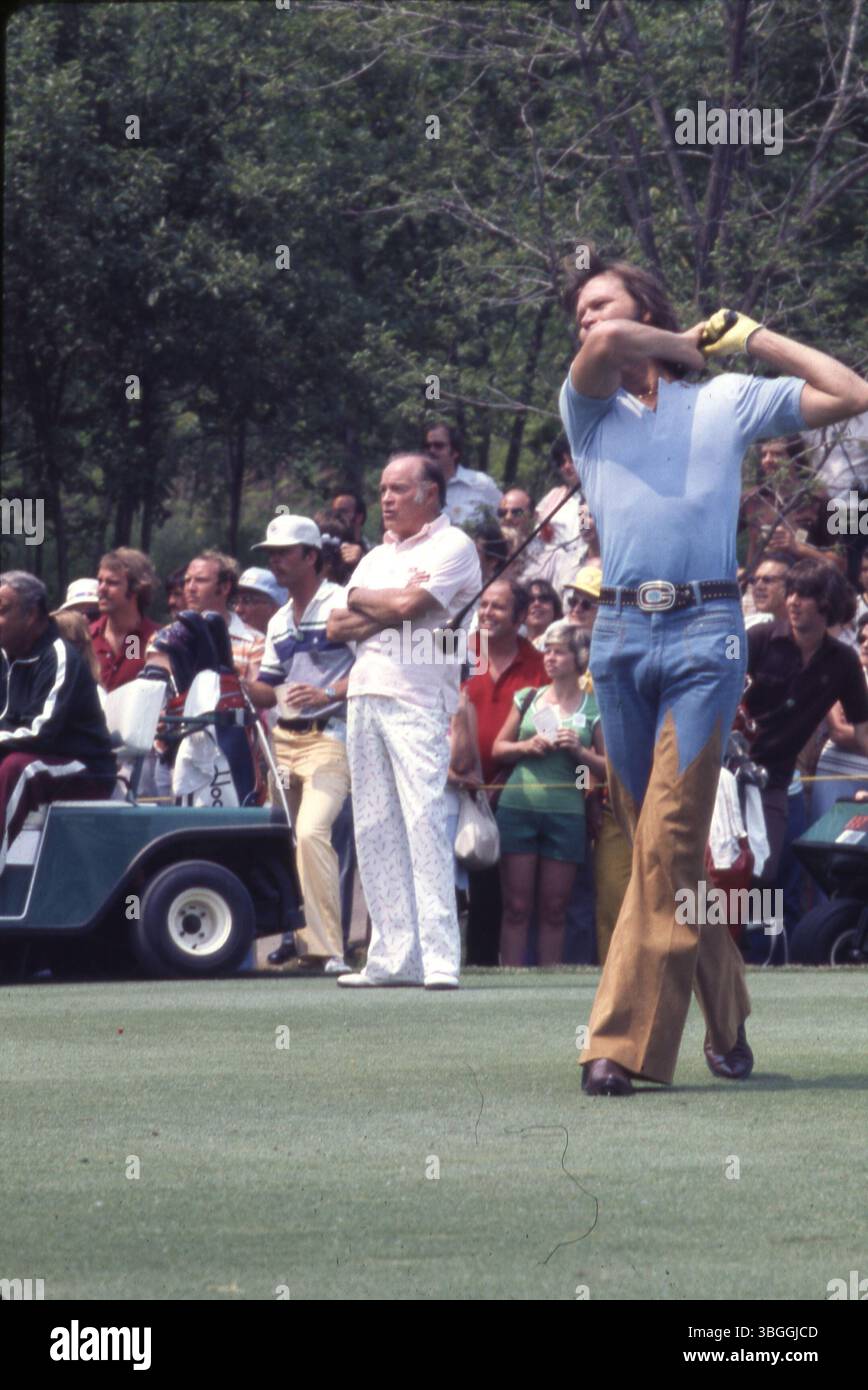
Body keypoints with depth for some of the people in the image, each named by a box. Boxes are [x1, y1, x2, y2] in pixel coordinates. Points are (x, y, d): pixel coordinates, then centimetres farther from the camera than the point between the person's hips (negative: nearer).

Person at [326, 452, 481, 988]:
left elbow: (408, 606, -13)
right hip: (365, 697, 8)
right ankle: (393, 957, 5)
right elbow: (337, 627, 12)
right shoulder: (378, 556, 22)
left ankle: (440, 959, -18)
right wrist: (390, 611, -4)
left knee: (423, 821, -14)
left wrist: (363, 600, 5)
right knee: (375, 829, 4)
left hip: (417, 701, -8)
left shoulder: (452, 546, 0)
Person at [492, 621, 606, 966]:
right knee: (516, 905, -3)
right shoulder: (527, 698, 10)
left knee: (554, 908, 2)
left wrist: (579, 751, -11)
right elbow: (498, 749, 15)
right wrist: (526, 747, -4)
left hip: (566, 811, -1)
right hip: (518, 805, 1)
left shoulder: (593, 709, 5)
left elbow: (608, 768, 5)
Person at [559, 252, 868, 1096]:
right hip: (621, 631, 3)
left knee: (668, 842, -12)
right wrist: (698, 339, 8)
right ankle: (725, 1016, 18)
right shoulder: (587, 407, 16)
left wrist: (751, 336, 13)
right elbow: (606, 347, -6)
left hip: (704, 631, -3)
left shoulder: (726, 401, 13)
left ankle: (624, 1042, -15)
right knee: (658, 841, 6)